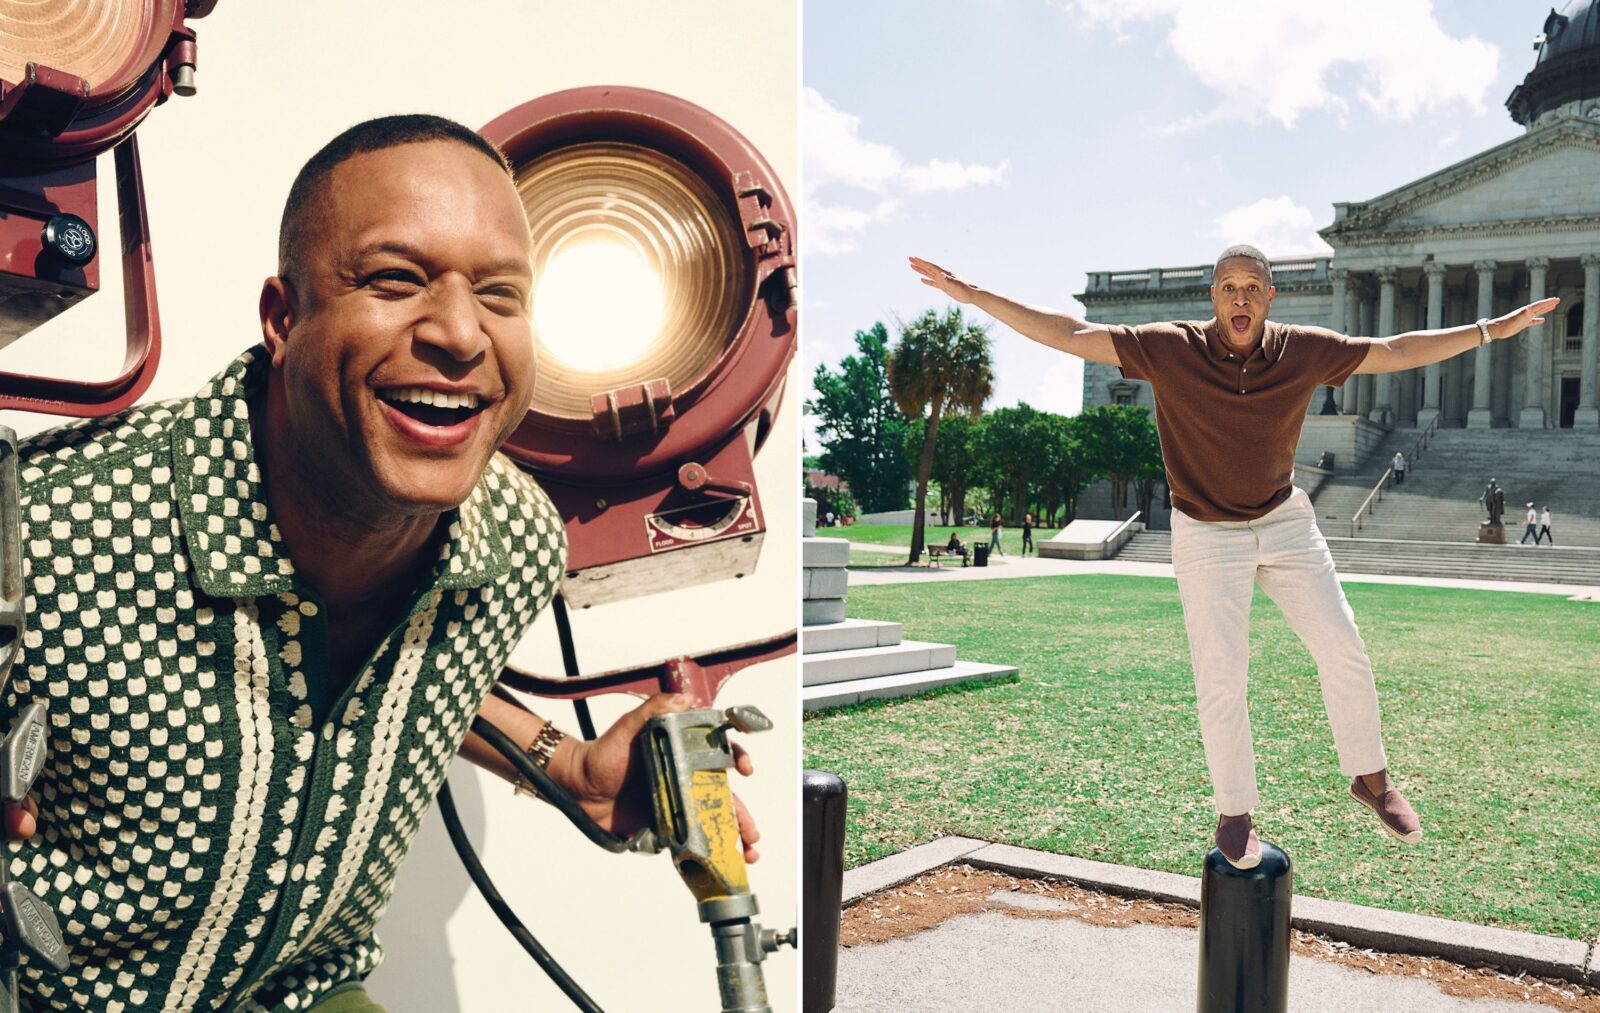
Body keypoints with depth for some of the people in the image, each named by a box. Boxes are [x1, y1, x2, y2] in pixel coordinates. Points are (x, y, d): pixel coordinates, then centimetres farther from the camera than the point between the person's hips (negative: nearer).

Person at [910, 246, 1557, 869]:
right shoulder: (1169, 349, -15)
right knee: (1220, 677, -2)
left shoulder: (1305, 351, -8)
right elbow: (1068, 334, -16)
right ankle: (1234, 811, 15)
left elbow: (1398, 352, 2)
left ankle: (1369, 777, 23)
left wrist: (1496, 328, 2)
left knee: (1342, 648, 1)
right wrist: (974, 296, -21)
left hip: (1285, 523, 3)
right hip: (1207, 535, -2)